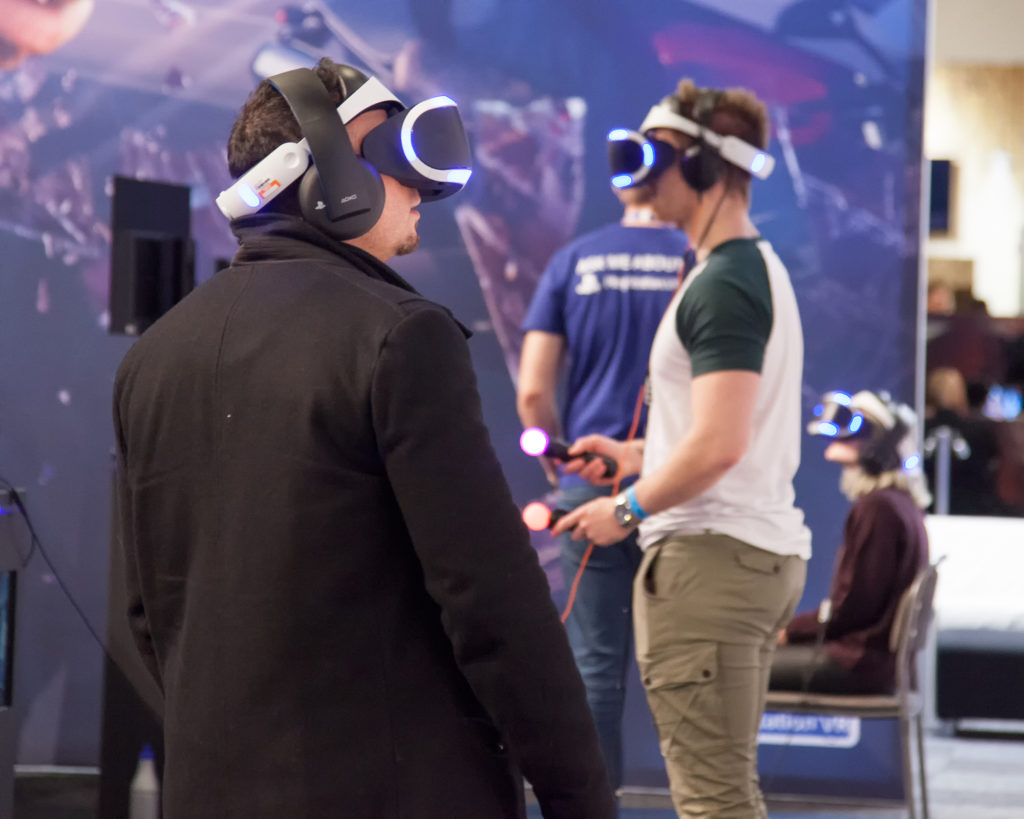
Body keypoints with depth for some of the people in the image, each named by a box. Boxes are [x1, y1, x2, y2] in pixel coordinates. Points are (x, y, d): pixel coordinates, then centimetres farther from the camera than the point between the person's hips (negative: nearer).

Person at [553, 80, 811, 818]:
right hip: (767, 551, 11)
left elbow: (718, 446, -24)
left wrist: (626, 510, -11)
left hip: (709, 558, -11)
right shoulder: (761, 267, 16)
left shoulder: (721, 285, -15)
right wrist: (636, 456, 18)